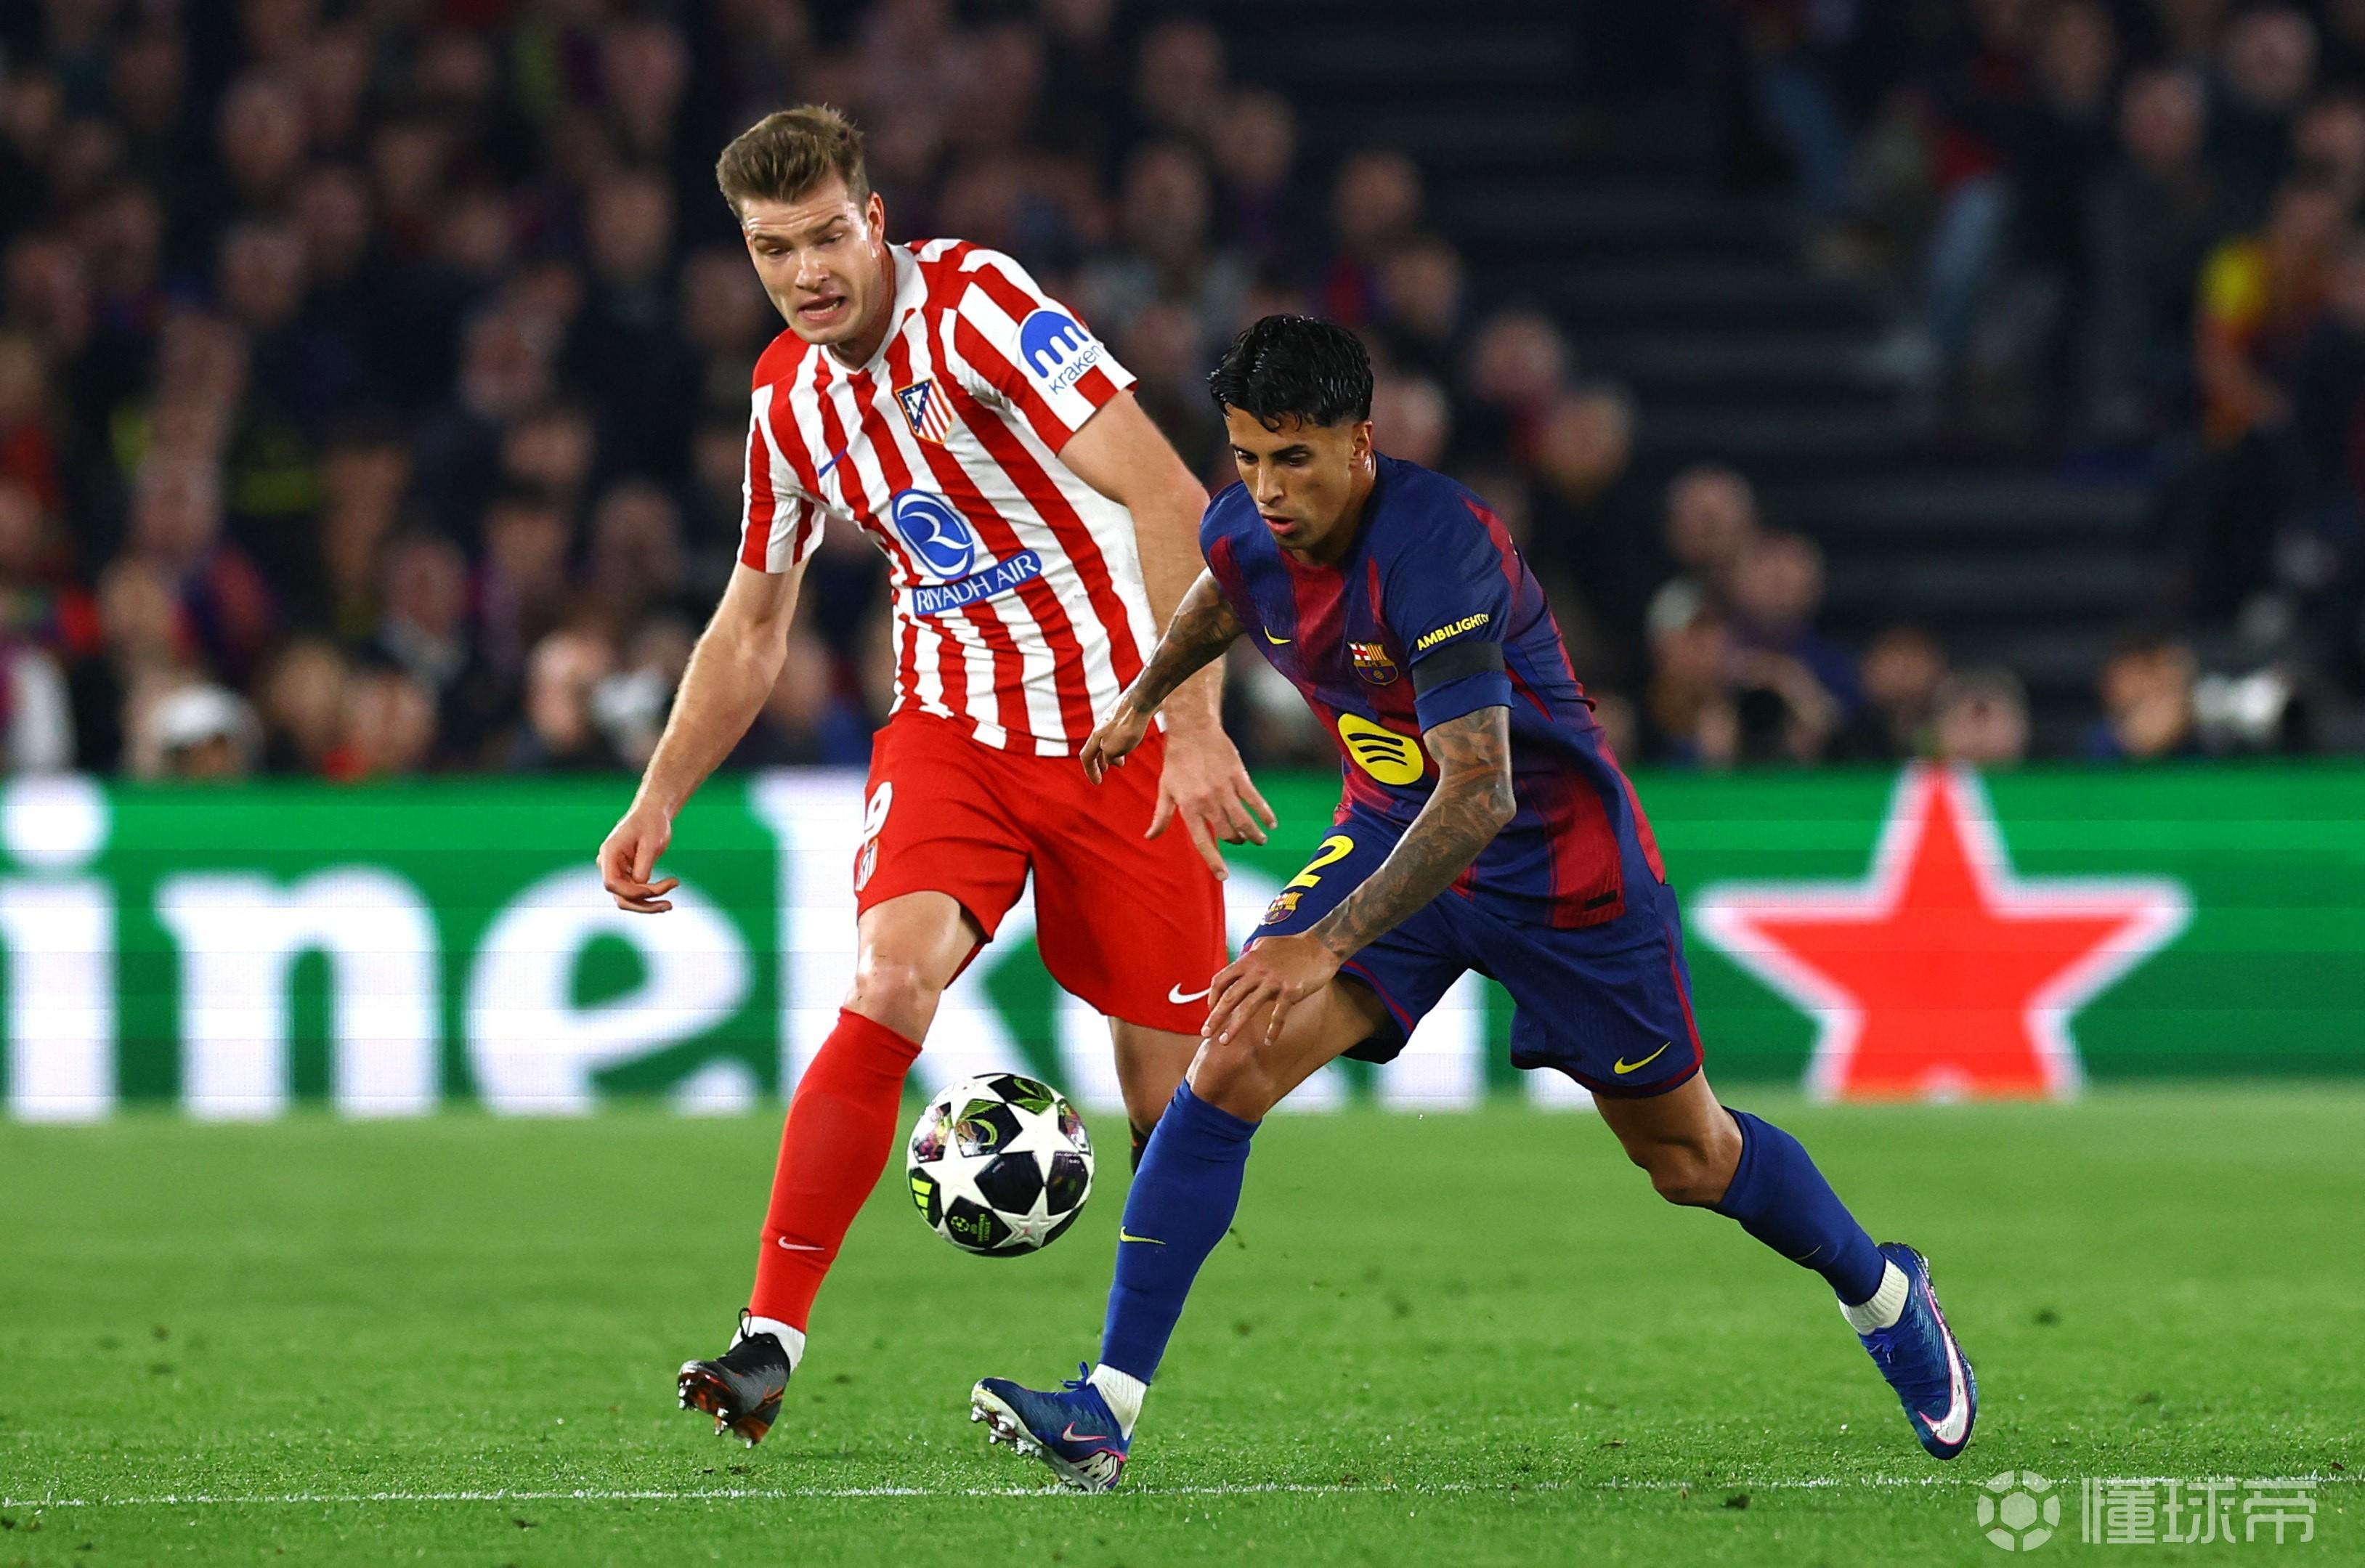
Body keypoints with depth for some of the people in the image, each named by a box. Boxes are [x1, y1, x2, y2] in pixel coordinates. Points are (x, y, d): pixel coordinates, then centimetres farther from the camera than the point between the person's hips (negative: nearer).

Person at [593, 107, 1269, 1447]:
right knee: (889, 983, -22)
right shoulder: (788, 396, 3)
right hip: (952, 722, 3)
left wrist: (1192, 722, -32)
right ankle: (772, 1344, -22)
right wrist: (657, 802, 7)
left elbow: (1170, 501, -25)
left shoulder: (976, 306, -17)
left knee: (1172, 1085, -1)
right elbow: (750, 631, 17)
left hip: (1119, 726, -3)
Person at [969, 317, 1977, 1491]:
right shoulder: (1245, 532, -12)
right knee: (1226, 1074, -17)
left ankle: (1882, 1294, 40)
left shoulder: (1436, 551, -34)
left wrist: (1325, 945, -43)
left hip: (1560, 861, -5)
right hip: (1391, 833, 5)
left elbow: (1478, 796, -38)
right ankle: (1109, 1405, -16)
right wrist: (1146, 695, 29)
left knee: (1688, 1158, 9)